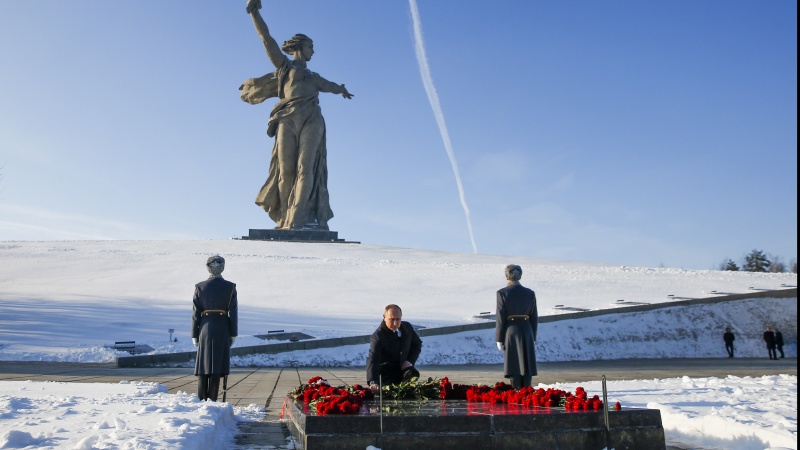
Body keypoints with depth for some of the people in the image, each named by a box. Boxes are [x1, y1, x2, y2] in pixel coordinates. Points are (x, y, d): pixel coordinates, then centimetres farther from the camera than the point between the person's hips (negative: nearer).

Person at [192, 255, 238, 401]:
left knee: (203, 366, 9)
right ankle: (212, 400, 3)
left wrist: (194, 335, 6)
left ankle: (201, 400, 11)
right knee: (217, 366, 3)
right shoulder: (230, 287, -2)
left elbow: (196, 312, 1)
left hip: (205, 328, 1)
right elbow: (233, 312, -2)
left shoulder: (200, 287, 0)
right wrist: (233, 333, 4)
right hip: (223, 328, -1)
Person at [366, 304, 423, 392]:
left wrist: (410, 361, -5)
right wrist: (373, 382, -52)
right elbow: (372, 360, -34)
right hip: (386, 374, -4)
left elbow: (417, 343, 15)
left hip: (404, 367, 4)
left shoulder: (407, 327, -3)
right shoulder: (377, 336, -22)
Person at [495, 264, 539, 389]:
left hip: (511, 332, -3)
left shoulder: (502, 293, -7)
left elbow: (500, 318, -8)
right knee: (526, 365, 9)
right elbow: (534, 317, 6)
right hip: (527, 332, 3)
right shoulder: (530, 293, 3)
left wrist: (499, 339, -2)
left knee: (514, 366, 2)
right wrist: (533, 338, 15)